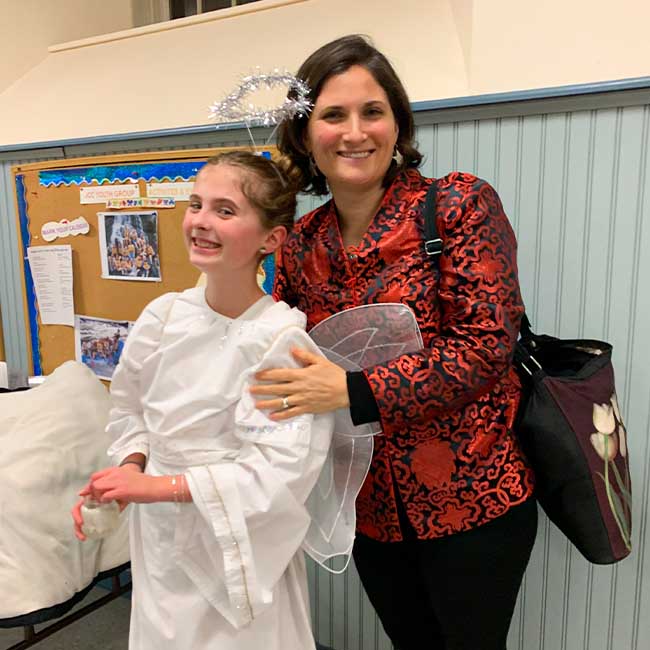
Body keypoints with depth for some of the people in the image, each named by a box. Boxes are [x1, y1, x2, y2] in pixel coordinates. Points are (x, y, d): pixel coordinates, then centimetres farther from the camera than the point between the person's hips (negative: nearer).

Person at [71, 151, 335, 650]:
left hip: (239, 547, -5)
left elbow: (281, 468, -24)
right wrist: (129, 470, -11)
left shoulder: (282, 339, -22)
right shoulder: (164, 315, -6)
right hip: (159, 534, 5)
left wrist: (162, 485, -23)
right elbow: (131, 410, 7)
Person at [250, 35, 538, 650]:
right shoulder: (301, 242, 1)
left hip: (472, 497, -4)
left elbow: (484, 345, -18)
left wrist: (352, 390, -25)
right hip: (373, 505, 5)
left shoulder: (459, 203, -12)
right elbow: (274, 355, 8)